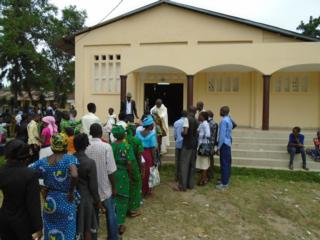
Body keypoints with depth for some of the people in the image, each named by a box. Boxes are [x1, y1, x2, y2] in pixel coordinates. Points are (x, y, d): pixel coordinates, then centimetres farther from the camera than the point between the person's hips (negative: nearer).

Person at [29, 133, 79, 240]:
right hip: (66, 202, -4)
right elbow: (74, 175, -34)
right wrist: (71, 191, -18)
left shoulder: (43, 162, -4)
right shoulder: (70, 158, -17)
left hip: (50, 202, 4)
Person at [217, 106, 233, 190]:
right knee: (227, 163, 13)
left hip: (224, 144, -9)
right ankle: (225, 180, 23)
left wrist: (219, 147, -14)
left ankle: (224, 183, 0)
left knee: (224, 164, -5)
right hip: (228, 144, 9)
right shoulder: (229, 120, 13)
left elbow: (222, 135, -18)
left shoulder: (224, 121, -15)